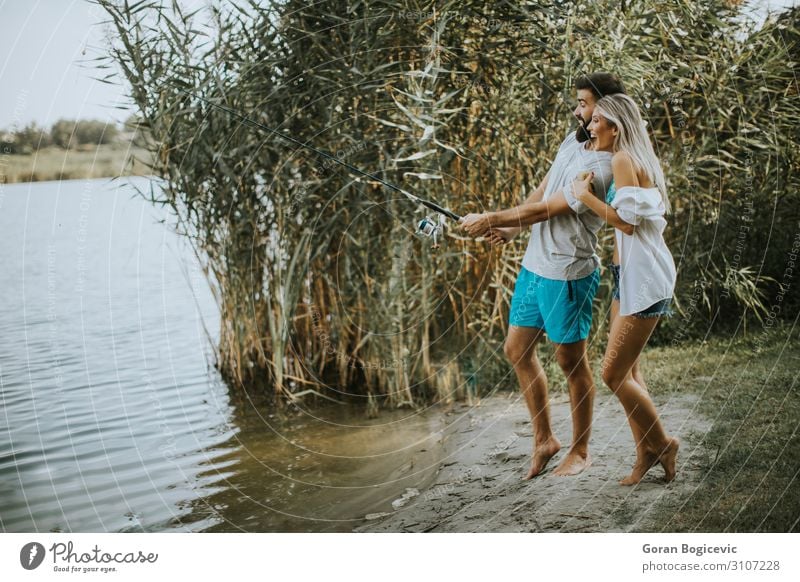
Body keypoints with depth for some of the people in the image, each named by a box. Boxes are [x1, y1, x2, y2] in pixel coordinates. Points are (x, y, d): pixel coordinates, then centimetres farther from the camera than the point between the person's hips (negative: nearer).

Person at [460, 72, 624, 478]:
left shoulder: (601, 168, -22)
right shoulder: (574, 139, 7)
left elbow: (544, 209, -19)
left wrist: (489, 220, -9)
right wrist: (510, 228, 10)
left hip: (567, 276, -9)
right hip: (534, 266, 9)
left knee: (571, 362, 4)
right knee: (517, 350, 13)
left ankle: (580, 452, 21)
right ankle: (544, 440, 25)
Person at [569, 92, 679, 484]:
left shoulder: (623, 159, -14)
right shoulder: (636, 160, 16)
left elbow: (627, 221, -20)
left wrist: (586, 196, -12)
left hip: (642, 276, -10)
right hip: (629, 275, 10)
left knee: (614, 373, -6)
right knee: (627, 371, 11)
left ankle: (662, 444, 9)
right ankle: (646, 453, 18)